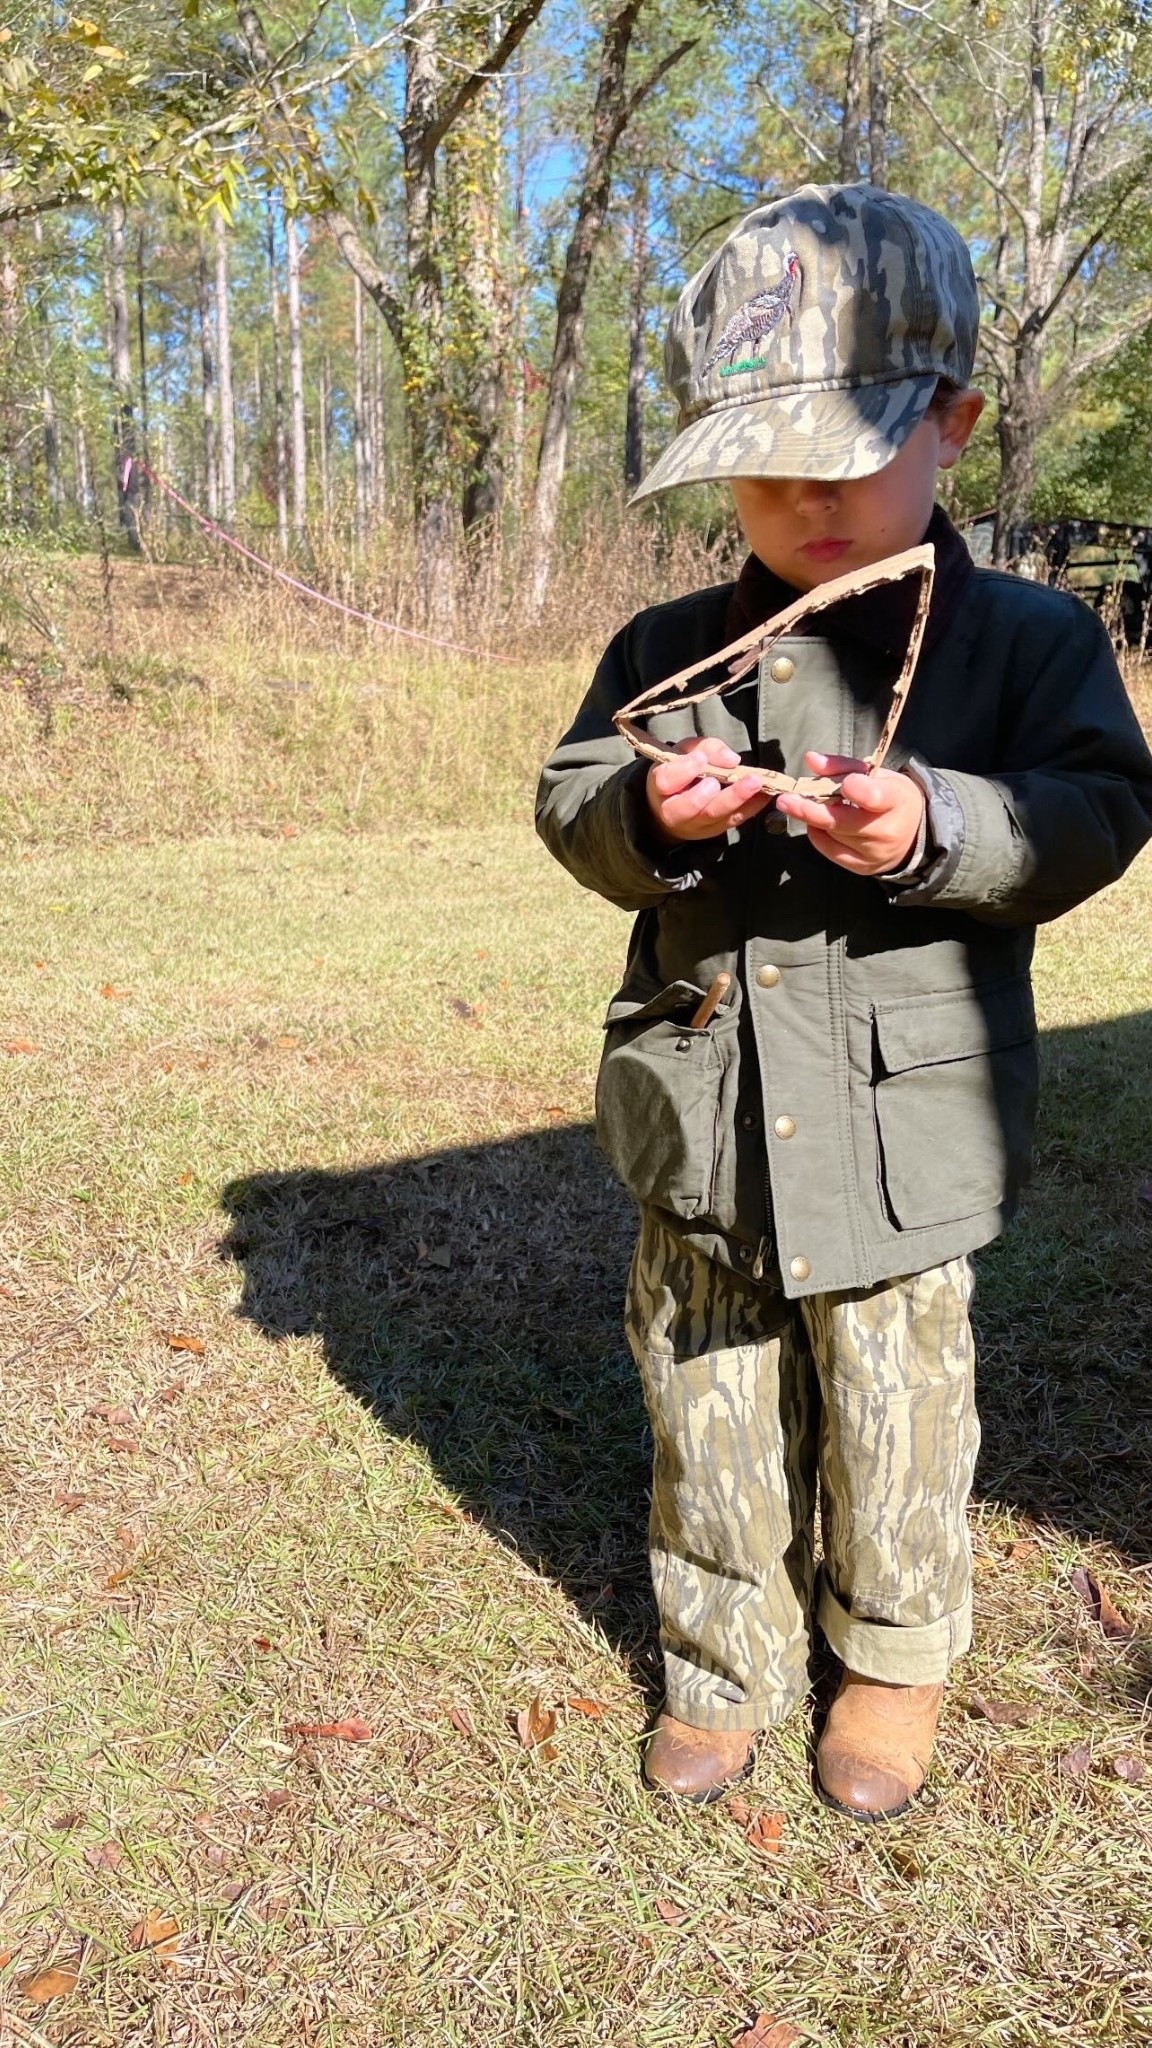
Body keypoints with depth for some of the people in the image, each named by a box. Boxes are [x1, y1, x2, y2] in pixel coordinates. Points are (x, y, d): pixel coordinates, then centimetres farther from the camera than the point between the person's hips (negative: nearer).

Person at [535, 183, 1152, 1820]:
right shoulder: (670, 649, 6)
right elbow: (569, 805, 5)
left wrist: (939, 831, -25)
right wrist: (647, 814, -18)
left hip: (900, 1119, -2)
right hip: (702, 1117, 3)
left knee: (894, 1414, 12)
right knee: (707, 1410, 15)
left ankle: (896, 1655, 40)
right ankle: (726, 1661, 38)